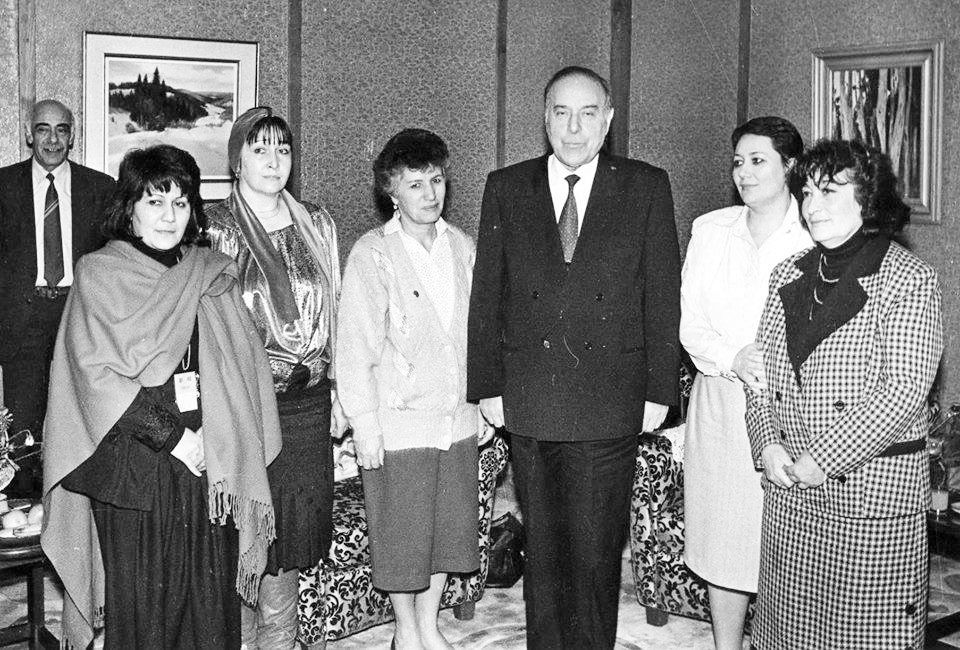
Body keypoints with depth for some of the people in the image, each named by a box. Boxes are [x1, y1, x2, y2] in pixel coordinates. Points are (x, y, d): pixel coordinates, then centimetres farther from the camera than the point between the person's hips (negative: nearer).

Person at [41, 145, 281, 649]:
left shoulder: (212, 275, 11)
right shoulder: (99, 275, 1)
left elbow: (243, 365, 8)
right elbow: (96, 374, -8)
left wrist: (219, 434, -7)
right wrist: (171, 436, -13)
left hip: (209, 467, 3)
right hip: (131, 468, -3)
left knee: (210, 603, 6)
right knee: (139, 606, 2)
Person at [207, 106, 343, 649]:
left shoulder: (317, 225, 7)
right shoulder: (214, 230, -5)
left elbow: (335, 311, 11)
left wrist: (338, 390, 9)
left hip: (308, 401, 4)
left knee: (293, 527, 12)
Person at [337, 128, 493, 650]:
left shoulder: (461, 247, 5)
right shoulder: (372, 254, -11)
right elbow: (354, 347, -11)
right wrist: (364, 425, -13)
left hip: (456, 420, 5)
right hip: (398, 422, -5)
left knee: (448, 529, 15)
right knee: (401, 536, 6)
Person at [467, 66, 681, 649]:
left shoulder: (647, 187, 4)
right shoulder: (506, 189, 7)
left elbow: (663, 295, 2)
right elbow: (486, 295, 7)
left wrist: (659, 390, -1)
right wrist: (487, 384, 1)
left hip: (610, 406, -1)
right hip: (528, 403, 2)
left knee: (597, 552, 3)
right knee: (543, 548, 12)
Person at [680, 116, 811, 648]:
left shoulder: (818, 237, -4)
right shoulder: (709, 230, 8)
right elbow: (690, 324, 5)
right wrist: (731, 358, -13)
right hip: (719, 405, 4)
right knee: (722, 541, 11)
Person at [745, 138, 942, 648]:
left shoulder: (909, 280, -8)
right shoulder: (788, 275, 10)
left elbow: (905, 390, -15)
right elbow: (760, 368, 12)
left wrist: (824, 460, -16)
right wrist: (768, 444, -4)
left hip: (874, 491, -5)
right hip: (787, 486, 5)